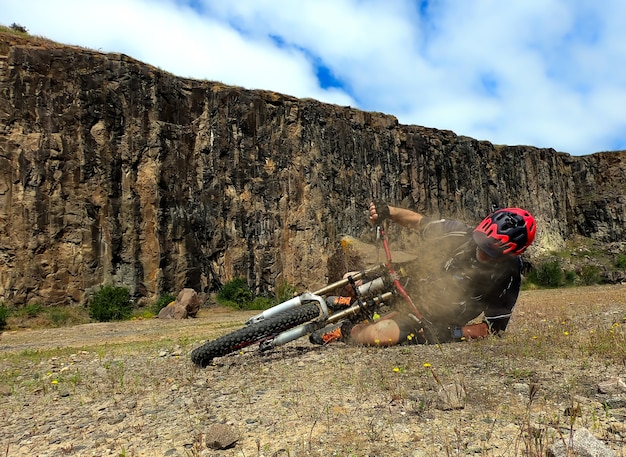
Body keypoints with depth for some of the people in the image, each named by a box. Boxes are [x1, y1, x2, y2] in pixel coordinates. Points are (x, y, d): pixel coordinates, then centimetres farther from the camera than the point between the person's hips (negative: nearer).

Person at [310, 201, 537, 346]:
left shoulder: (508, 277, -16)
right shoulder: (461, 234, -13)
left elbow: (494, 327, -9)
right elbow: (419, 222, 0)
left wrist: (453, 334, -24)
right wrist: (388, 211, -18)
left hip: (435, 324, -4)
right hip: (411, 294, 4)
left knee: (379, 334, -30)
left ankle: (347, 332, 5)